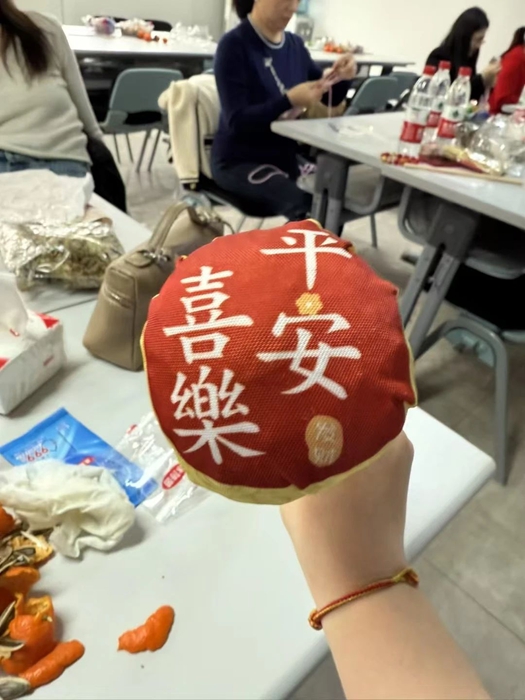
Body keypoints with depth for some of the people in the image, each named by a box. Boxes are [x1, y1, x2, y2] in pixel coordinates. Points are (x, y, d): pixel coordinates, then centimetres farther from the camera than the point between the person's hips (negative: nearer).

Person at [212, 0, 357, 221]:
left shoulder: (295, 44, 8)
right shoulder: (234, 45, -10)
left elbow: (331, 98, 13)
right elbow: (237, 121, -18)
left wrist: (341, 78, -9)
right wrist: (289, 100, -27)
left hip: (286, 155, 6)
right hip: (239, 161, -6)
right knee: (304, 208, -30)